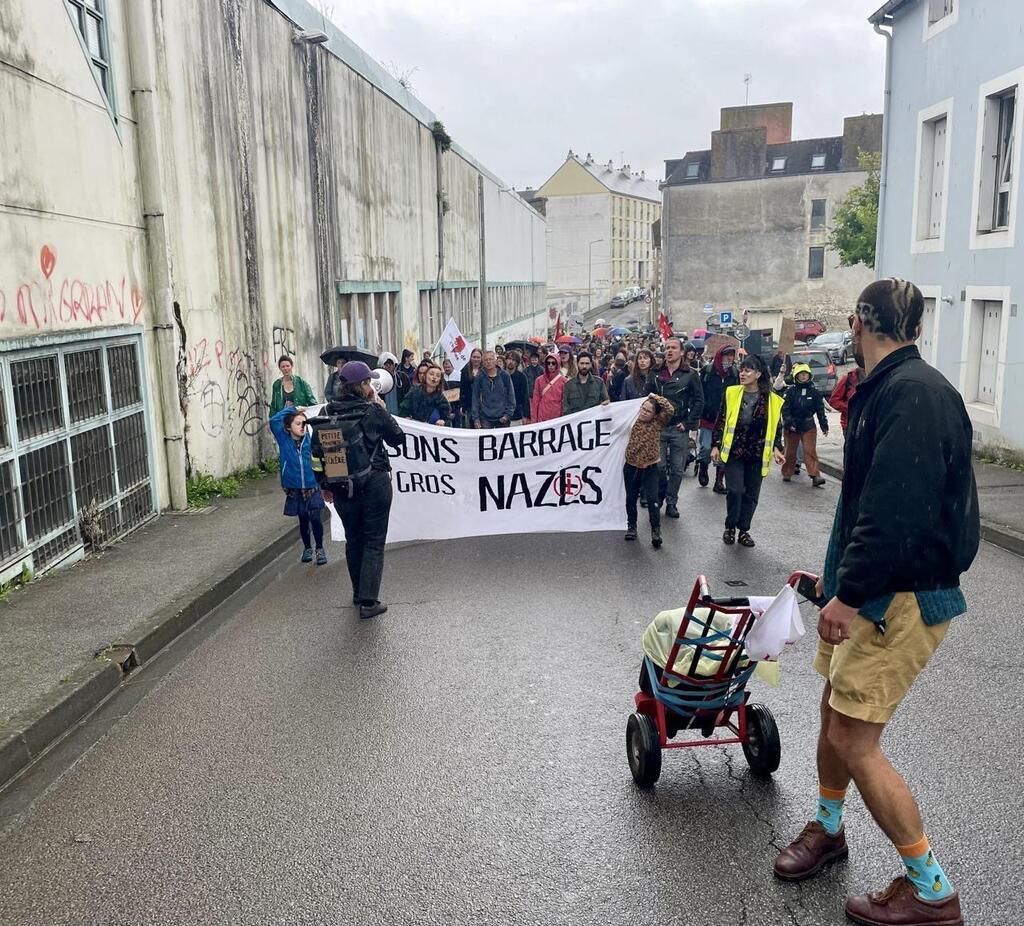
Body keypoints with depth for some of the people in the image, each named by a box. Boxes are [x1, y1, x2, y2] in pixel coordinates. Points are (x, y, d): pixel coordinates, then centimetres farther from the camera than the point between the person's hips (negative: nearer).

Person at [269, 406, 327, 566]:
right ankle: (307, 548, 34)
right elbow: (274, 420, -15)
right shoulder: (284, 440, -6)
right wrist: (291, 409, -8)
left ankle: (320, 549, 14)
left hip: (312, 487, 0)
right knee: (303, 520, 13)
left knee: (316, 519, -7)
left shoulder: (309, 439, -4)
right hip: (295, 490, 0)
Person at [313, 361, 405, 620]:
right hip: (374, 484, -4)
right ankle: (368, 601, 1)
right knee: (374, 542, 5)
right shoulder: (372, 411, -12)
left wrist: (326, 485, 13)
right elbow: (398, 439, 1)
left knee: (353, 540, 21)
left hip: (342, 487, 5)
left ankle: (358, 592, 36)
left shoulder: (328, 413, -1)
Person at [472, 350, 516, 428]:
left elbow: (511, 396, 3)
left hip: (503, 418, 0)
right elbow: (475, 398, 3)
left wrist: (508, 414, -5)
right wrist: (476, 418, -2)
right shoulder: (479, 377, 1)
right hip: (485, 418, 0)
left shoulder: (505, 376, 0)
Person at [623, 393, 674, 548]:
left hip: (650, 468, -3)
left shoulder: (658, 422, -9)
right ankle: (631, 526, 30)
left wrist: (656, 397, -18)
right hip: (631, 466, 3)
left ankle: (656, 530, -2)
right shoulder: (633, 420, -1)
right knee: (631, 499, 14)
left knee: (652, 499, -11)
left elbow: (670, 410, -24)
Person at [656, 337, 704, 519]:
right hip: (658, 427, 1)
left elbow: (699, 401, 0)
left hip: (679, 429, -1)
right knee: (659, 466, -1)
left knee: (677, 468, 4)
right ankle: (659, 497, 21)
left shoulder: (690, 375, 0)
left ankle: (671, 502, 16)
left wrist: (689, 423, -6)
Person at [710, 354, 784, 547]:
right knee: (735, 490, -11)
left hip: (757, 455, 1)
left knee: (751, 494, 6)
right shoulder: (732, 393, -2)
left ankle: (744, 530, 22)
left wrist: (776, 448, -5)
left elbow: (775, 428, 7)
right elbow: (721, 421, 3)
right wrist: (715, 445, -1)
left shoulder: (772, 400, -2)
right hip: (734, 452, -1)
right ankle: (730, 527, 9)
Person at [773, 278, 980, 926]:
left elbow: (896, 511, -30)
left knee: (853, 739, -5)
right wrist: (839, 578, 23)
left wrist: (850, 593, -25)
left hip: (904, 598, -10)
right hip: (874, 591, 10)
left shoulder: (913, 392, -21)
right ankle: (828, 829, 40)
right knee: (836, 711, 18)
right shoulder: (888, 389, 12)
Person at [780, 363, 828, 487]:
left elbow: (820, 410, 6)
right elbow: (785, 409, -7)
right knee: (790, 451, 11)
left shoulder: (814, 391, 1)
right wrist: (789, 423, -17)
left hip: (808, 426, 0)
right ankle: (787, 473, 24)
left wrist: (824, 425, 5)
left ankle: (815, 476, -10)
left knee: (810, 451, -7)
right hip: (792, 427, 0)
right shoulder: (790, 391, -4)